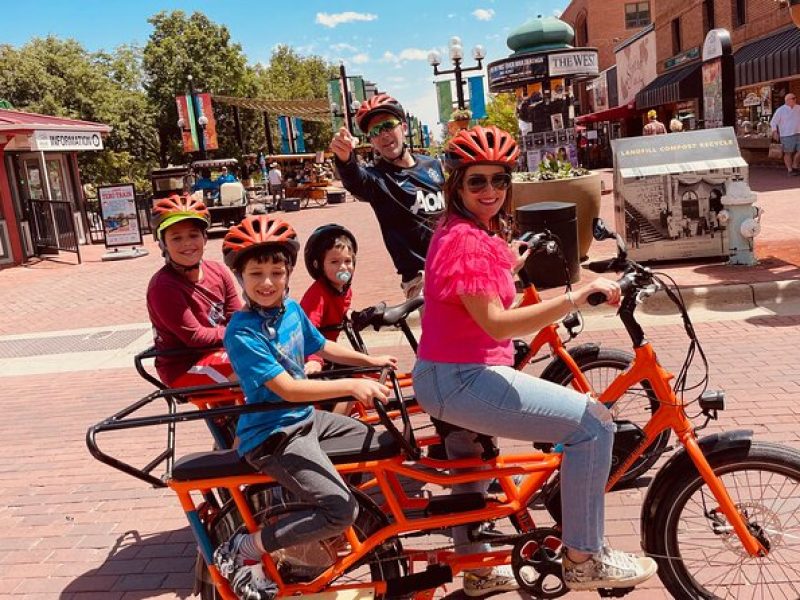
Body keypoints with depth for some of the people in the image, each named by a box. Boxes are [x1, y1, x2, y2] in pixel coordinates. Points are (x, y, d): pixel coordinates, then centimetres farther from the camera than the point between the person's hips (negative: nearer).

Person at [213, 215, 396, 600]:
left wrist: (371, 361, 17)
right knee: (342, 510, -18)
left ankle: (321, 533, 31)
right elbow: (288, 389, -31)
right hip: (272, 435, -9)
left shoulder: (292, 309, 0)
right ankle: (240, 551, -4)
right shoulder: (242, 334, -24)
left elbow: (323, 347, 18)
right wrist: (352, 385, -36)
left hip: (304, 418, 9)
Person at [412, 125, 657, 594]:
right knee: (593, 423, -13)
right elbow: (497, 323, -29)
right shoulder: (467, 241, -20)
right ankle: (584, 559, 1)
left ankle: (476, 569, 54)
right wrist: (577, 298, -32)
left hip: (443, 377, 11)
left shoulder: (461, 233, 11)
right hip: (462, 380, -11)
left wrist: (510, 266, 24)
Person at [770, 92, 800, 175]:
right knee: (788, 153, 0)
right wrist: (775, 132, -12)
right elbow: (773, 122, -3)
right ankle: (790, 170, 9)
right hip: (787, 135, -5)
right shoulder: (780, 110, -4)